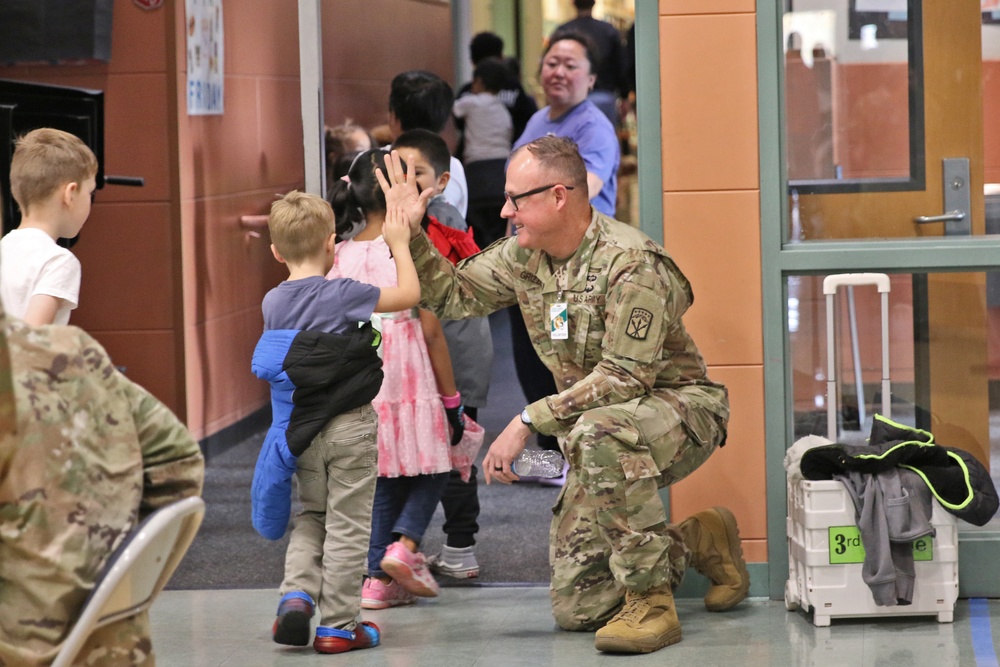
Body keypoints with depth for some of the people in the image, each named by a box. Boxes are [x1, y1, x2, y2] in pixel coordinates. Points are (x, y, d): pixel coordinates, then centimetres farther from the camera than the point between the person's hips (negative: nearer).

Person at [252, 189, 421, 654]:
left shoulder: (273, 303, 1)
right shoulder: (341, 294, -14)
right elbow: (409, 294, -7)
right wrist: (399, 244, 6)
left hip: (302, 431, 5)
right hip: (351, 427, -5)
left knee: (311, 516, 21)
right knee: (347, 525, 3)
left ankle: (297, 593, -1)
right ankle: (338, 625, 7)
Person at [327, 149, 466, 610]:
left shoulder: (341, 257, 3)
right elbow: (431, 331, -8)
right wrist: (451, 398, -1)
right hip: (408, 382, -4)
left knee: (382, 478, 13)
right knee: (431, 468, 12)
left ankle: (378, 578, 10)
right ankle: (404, 544, -9)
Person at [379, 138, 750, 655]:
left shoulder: (630, 262, -24)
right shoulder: (524, 257, 1)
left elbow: (626, 377, -29)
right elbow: (452, 295, 10)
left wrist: (528, 422, -30)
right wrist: (408, 234, -5)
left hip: (679, 406, -7)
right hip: (604, 429, 7)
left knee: (598, 433, -43)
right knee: (576, 609, -1)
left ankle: (650, 603, -30)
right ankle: (699, 541, 24)